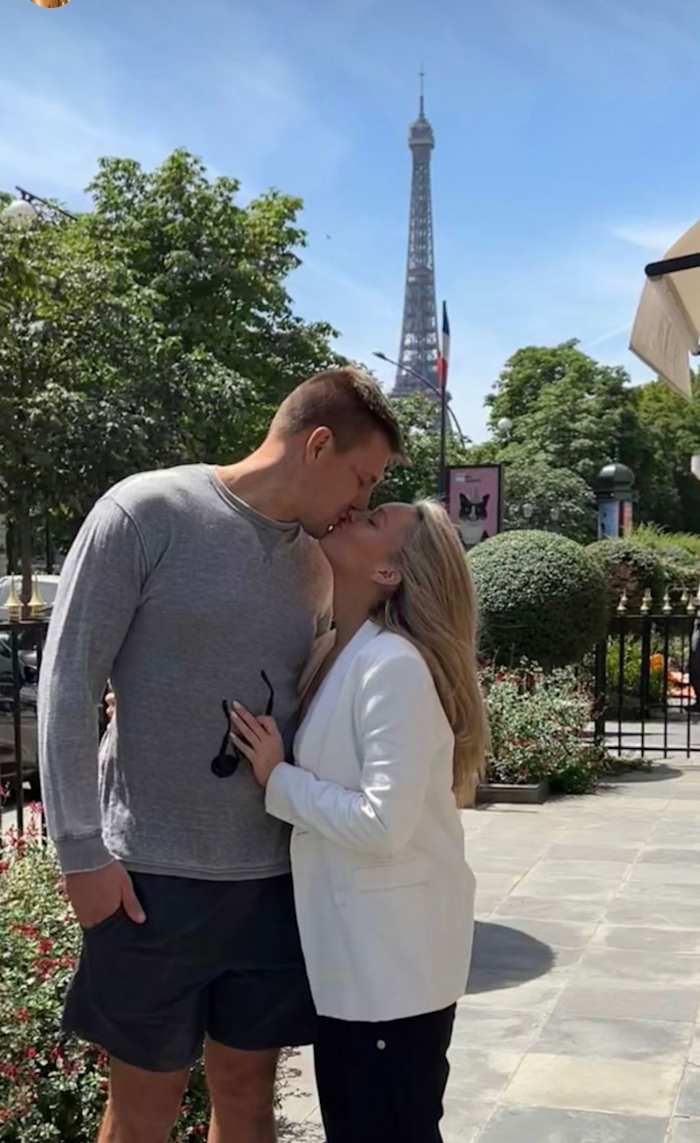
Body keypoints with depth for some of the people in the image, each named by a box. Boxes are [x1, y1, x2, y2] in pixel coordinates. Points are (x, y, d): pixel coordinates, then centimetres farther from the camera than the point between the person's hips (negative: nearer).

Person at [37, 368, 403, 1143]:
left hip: (275, 874, 5)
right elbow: (69, 681, -9)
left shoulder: (316, 562, 8)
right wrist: (81, 848, -12)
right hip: (154, 872, -5)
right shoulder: (146, 513, -9)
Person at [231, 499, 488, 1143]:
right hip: (348, 951, 9)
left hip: (394, 957, -9)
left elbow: (384, 823, -27)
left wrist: (278, 780, -17)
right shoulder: (337, 656, 6)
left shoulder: (395, 665, -23)